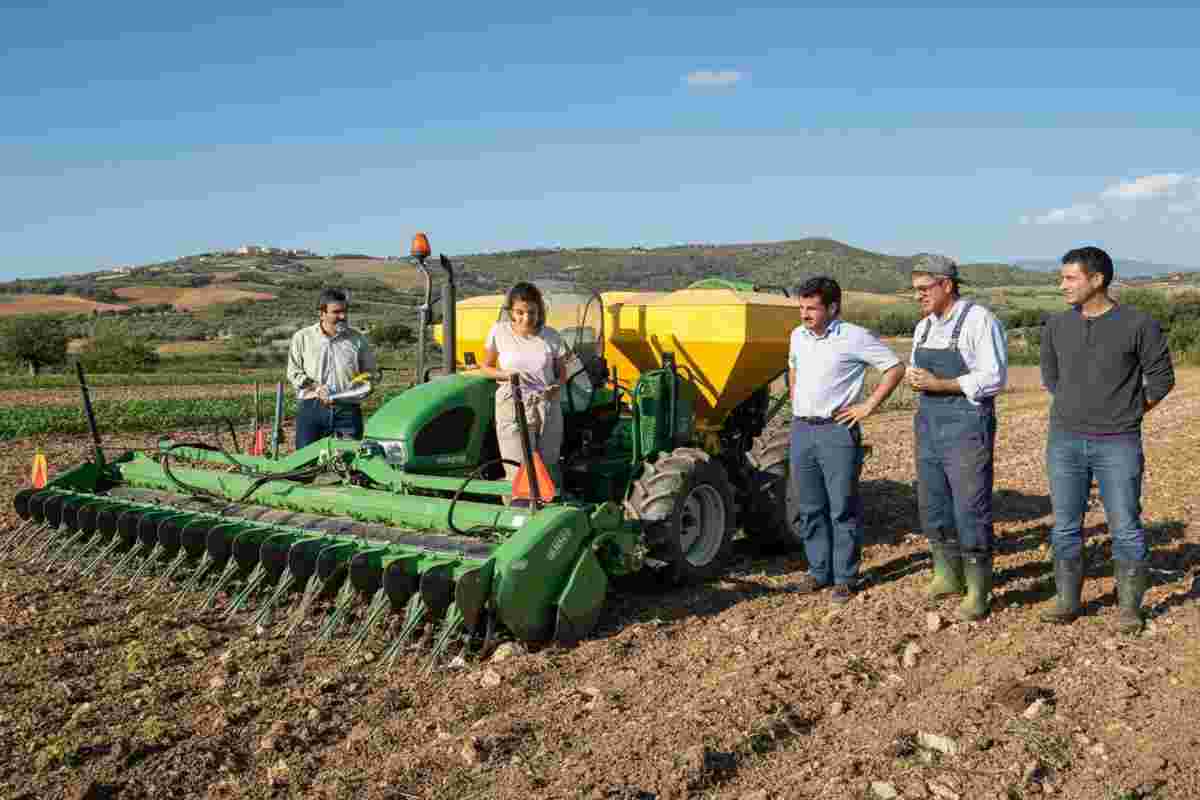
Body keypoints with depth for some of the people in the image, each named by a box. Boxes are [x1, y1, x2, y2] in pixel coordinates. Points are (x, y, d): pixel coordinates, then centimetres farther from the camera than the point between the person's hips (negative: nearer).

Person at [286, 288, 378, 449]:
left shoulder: (358, 340, 8)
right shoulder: (302, 338, 7)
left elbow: (372, 372, 16)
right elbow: (294, 373, 5)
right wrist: (316, 388, -10)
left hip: (348, 411, 1)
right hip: (311, 408, 0)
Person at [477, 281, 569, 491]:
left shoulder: (551, 336, 0)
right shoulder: (499, 331, -3)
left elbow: (562, 373, 11)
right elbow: (486, 367, 9)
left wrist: (556, 387, -12)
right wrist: (506, 374, -12)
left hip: (548, 408, 2)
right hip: (512, 406, -2)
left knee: (549, 470, 7)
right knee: (519, 474, -8)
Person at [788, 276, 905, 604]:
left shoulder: (854, 337, -11)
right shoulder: (798, 336, 8)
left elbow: (895, 368, -8)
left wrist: (868, 406, -11)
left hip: (837, 431, -6)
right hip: (801, 430, 6)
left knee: (842, 509, 1)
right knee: (809, 508, 11)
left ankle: (845, 577, 11)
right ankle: (819, 570, 24)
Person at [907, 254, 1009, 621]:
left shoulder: (978, 320, -10)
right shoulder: (923, 327, 13)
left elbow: (993, 378, -16)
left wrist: (938, 384, -17)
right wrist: (914, 379, -2)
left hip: (967, 425, -8)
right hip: (928, 423, 8)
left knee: (970, 509, -3)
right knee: (933, 506, 13)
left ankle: (977, 591, 8)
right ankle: (947, 577, 28)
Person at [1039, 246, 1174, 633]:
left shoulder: (1138, 325, -8)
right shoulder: (1057, 326, 3)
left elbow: (1161, 377, 1)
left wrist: (1126, 414, 5)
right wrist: (1074, 409, 13)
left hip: (1118, 445, -3)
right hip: (1065, 441, 4)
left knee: (1126, 528, 4)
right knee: (1065, 527, 9)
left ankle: (1129, 608, 18)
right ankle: (1067, 601, 21)